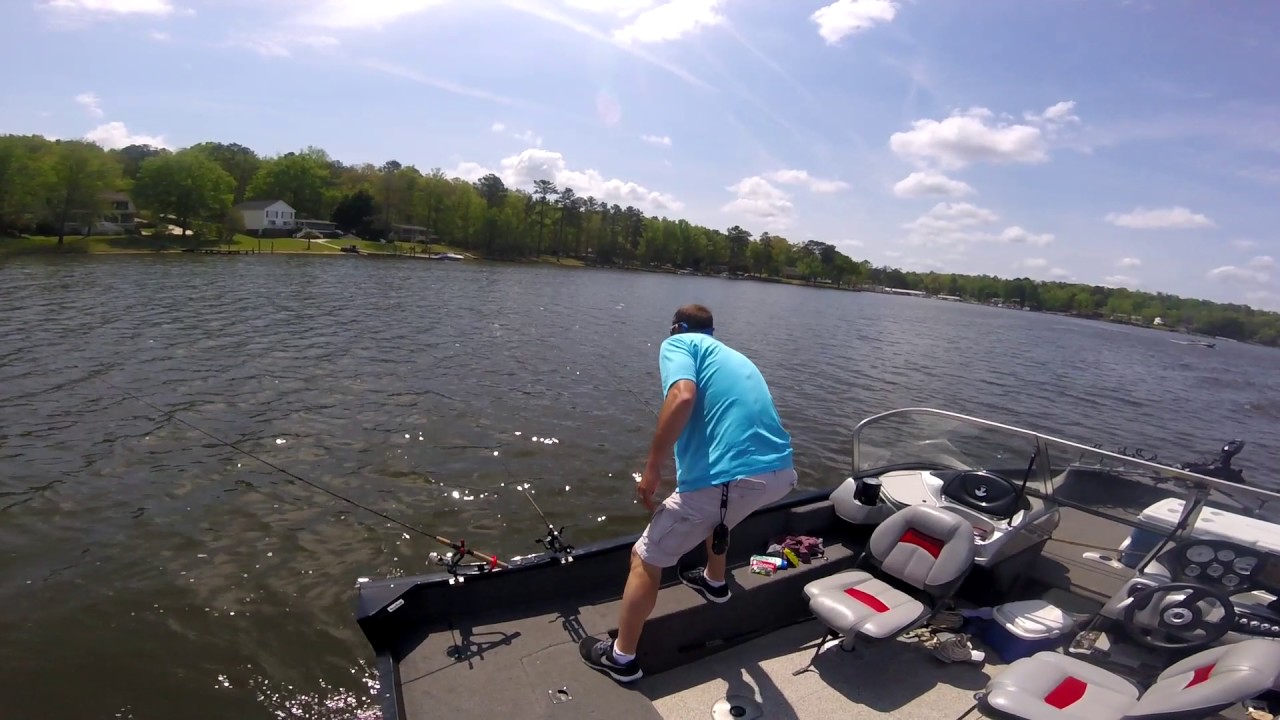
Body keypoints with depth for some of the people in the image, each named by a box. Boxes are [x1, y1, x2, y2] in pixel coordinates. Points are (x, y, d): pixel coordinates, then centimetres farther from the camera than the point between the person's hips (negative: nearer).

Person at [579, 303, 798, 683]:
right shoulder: (735, 356, 30)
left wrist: (652, 469, -8)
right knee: (718, 509, 41)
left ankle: (621, 658, 26)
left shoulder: (677, 343, 8)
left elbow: (683, 397, -15)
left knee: (645, 560, 12)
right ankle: (714, 581, 60)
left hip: (729, 477, -8)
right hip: (780, 473, 8)